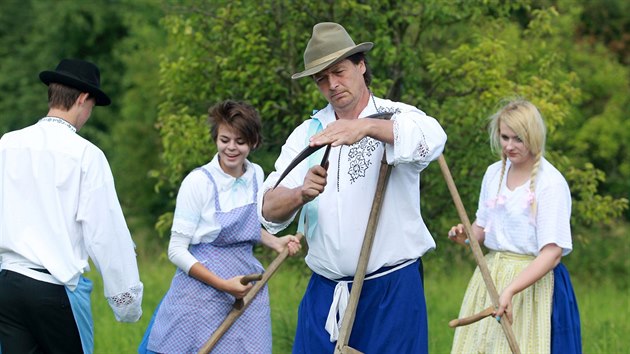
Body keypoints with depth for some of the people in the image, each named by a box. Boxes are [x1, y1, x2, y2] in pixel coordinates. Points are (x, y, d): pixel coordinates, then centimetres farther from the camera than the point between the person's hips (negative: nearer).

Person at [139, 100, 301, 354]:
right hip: (202, 290, -5)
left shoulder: (256, 175, 5)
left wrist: (276, 243, 5)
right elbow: (176, 250, -11)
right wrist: (223, 285, -18)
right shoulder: (198, 181, -11)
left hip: (246, 291, 5)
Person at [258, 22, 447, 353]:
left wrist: (366, 127, -43)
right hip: (324, 292, 4)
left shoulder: (396, 118, -2)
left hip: (392, 289, -3)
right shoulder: (308, 133, 10)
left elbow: (431, 139, -27)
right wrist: (301, 195, -23)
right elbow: (268, 210, 0)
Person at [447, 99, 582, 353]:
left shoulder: (551, 184, -13)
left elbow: (552, 253, -17)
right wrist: (465, 236, -6)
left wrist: (510, 290, -27)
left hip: (533, 279, -6)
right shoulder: (494, 173, 7)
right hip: (489, 276, 6)